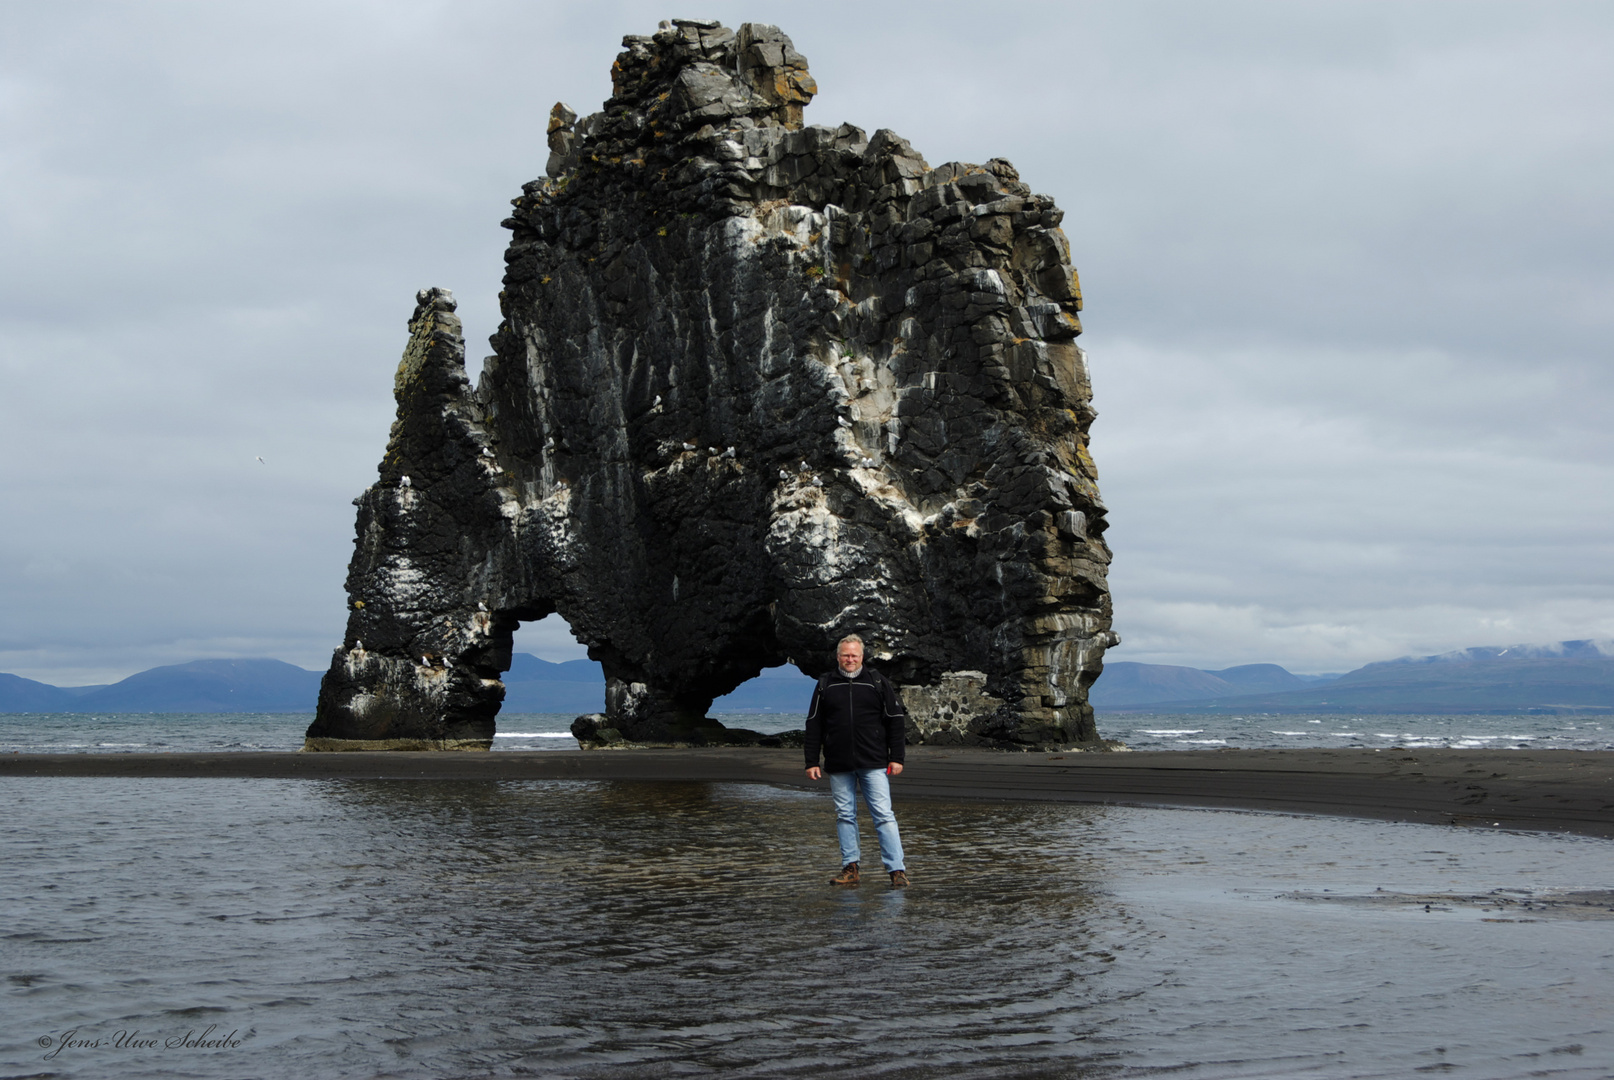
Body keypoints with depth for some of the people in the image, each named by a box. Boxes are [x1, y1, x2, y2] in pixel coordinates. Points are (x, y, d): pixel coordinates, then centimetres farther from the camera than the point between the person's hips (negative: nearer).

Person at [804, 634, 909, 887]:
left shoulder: (877, 682, 5)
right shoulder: (825, 685, 9)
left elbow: (895, 720, 6)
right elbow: (814, 725, 11)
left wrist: (896, 758, 0)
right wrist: (811, 762, 5)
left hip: (873, 764, -2)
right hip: (838, 766, 2)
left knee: (883, 815, -6)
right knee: (844, 816, 6)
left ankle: (897, 869, -6)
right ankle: (850, 868, 12)